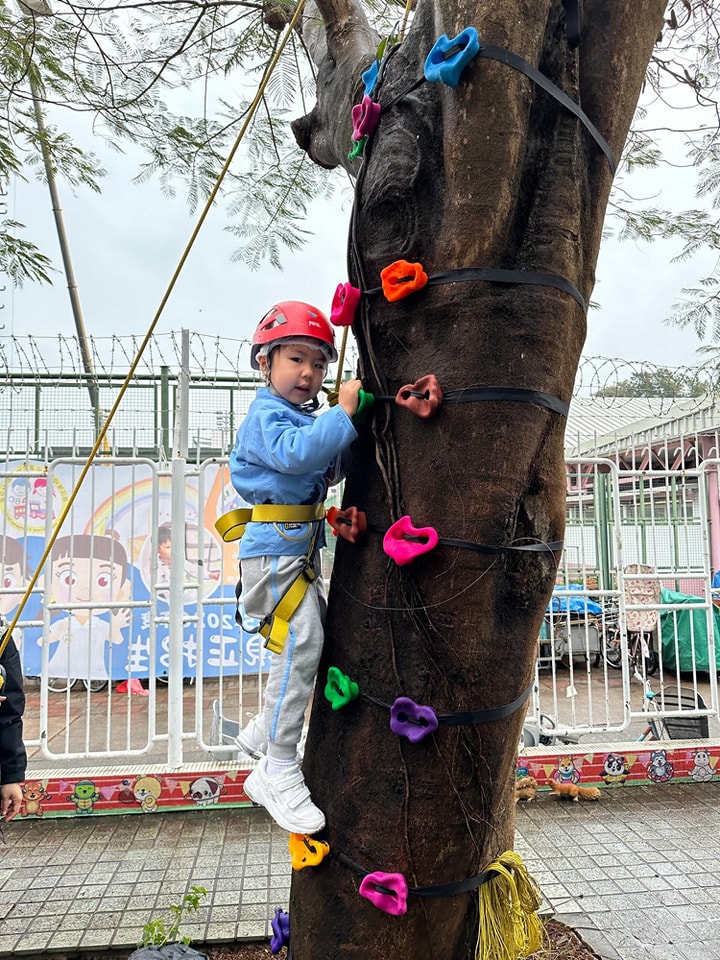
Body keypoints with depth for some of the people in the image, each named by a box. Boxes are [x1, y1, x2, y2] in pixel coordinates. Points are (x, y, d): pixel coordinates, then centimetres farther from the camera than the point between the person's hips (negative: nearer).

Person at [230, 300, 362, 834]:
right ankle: (278, 773, -4)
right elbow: (294, 452, -30)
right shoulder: (267, 414, -10)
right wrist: (343, 413, -28)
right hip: (274, 547, -10)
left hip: (301, 551, 10)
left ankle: (262, 732, 31)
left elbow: (326, 470, 24)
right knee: (301, 644, -15)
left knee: (309, 645, 15)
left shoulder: (306, 416, 21)